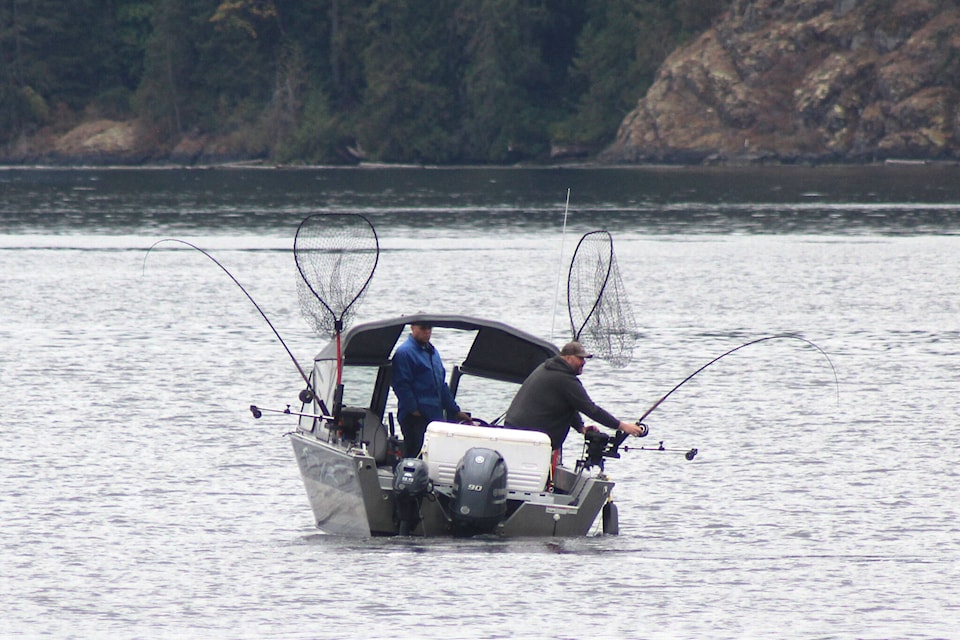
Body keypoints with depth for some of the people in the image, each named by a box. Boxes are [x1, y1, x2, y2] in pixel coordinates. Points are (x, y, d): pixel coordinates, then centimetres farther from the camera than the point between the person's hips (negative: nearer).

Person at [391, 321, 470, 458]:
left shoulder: (432, 352, 21)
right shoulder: (404, 352, -8)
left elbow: (442, 385, 27)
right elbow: (401, 385, -14)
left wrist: (455, 411, 24)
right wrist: (413, 409, -18)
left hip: (435, 416, 8)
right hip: (416, 417, -8)